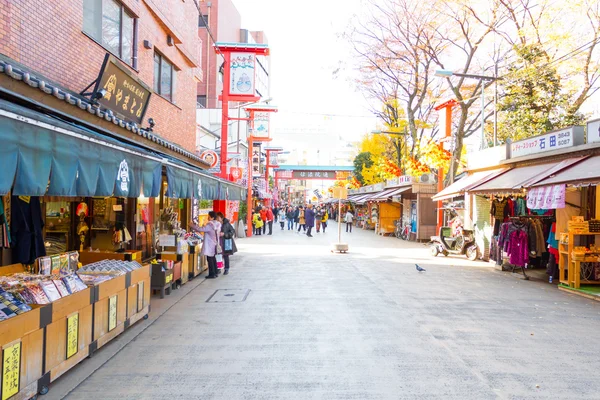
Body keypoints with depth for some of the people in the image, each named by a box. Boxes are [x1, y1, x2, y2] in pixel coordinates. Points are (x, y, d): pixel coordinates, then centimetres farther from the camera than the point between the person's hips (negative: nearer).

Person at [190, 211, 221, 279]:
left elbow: (201, 229, -19)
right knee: (213, 258, 15)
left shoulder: (210, 225, -19)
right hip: (214, 245, 8)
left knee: (210, 259, -2)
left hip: (210, 245, -8)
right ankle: (215, 273, 20)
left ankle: (212, 274, 1)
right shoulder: (217, 224, 6)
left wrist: (193, 226, -7)